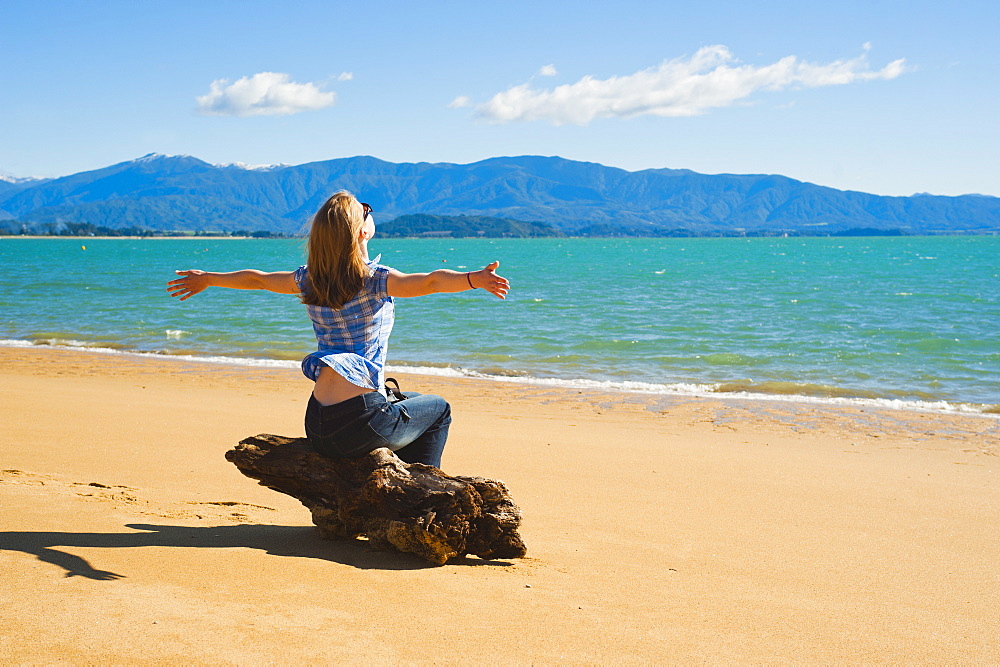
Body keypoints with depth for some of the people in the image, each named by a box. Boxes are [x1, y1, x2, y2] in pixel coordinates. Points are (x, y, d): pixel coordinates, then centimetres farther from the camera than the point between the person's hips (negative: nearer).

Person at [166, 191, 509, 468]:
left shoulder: (309, 281, 6)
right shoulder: (374, 280, -12)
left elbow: (257, 278, 23)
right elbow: (429, 281, -31)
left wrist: (207, 278, 39)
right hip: (361, 424, -6)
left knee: (408, 401, 33)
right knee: (438, 409, 21)